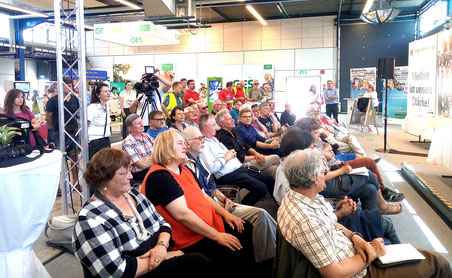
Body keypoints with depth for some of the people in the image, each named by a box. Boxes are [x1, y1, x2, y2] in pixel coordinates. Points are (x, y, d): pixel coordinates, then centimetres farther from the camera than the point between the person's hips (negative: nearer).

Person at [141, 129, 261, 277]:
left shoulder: (184, 170, 12)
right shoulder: (159, 177, -20)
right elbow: (182, 214, -25)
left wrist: (225, 213, 3)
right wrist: (216, 236, -22)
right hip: (191, 242, -10)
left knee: (245, 229, 7)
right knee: (238, 255, -17)